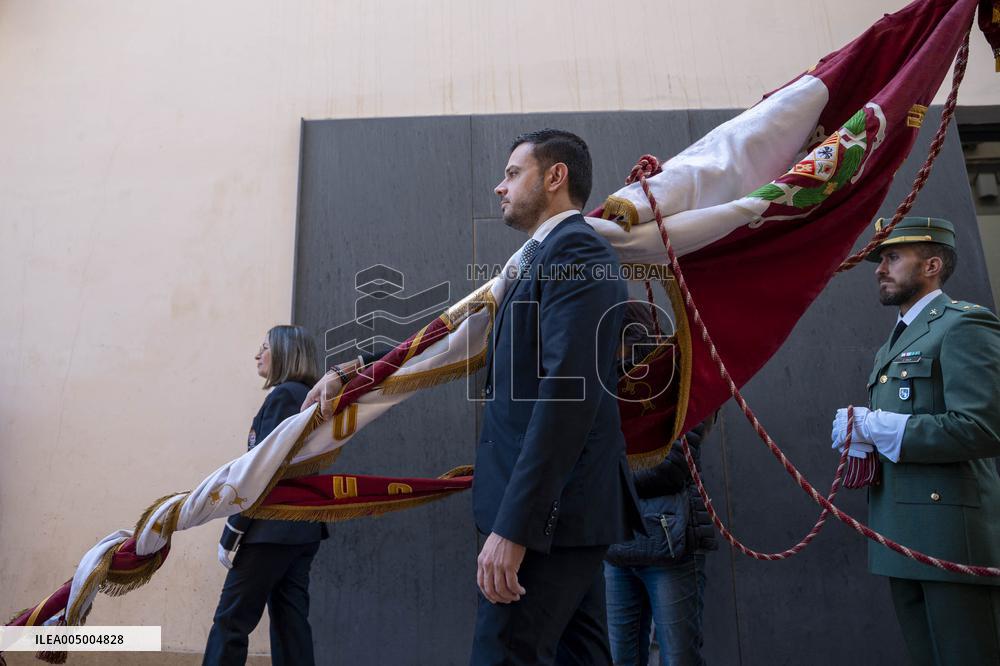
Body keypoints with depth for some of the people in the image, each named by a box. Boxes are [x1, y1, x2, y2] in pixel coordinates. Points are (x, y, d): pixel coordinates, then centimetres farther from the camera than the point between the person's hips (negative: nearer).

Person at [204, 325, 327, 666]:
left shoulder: (282, 395, -11)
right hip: (303, 528, 9)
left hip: (273, 527, -9)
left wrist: (230, 534, -14)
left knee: (230, 621, 0)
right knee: (291, 620, 10)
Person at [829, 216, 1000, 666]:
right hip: (904, 542, 9)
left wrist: (873, 426, -17)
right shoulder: (890, 347, 21)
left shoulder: (964, 325, -7)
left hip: (953, 535, -8)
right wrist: (862, 447, 7)